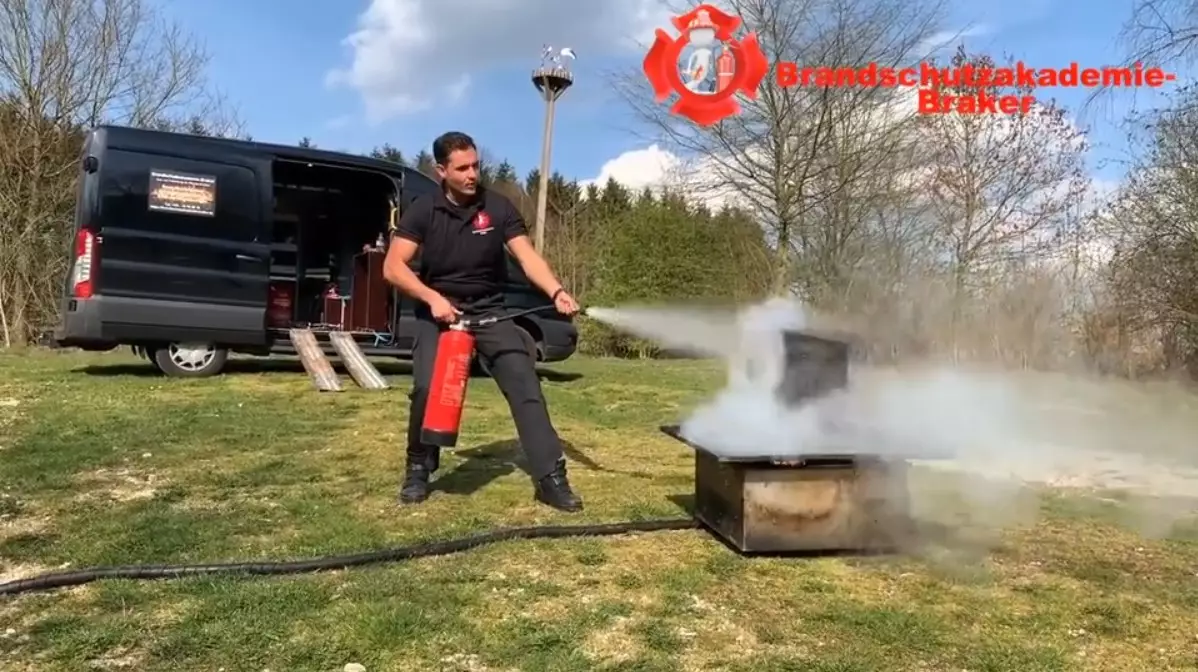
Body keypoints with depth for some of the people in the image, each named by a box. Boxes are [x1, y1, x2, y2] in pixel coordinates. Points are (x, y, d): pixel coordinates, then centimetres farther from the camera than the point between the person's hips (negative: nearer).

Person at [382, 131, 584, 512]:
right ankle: (418, 470, 8)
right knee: (427, 388, -17)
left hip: (490, 310, 1)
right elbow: (393, 267, -8)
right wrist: (432, 298, -23)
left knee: (526, 386, -10)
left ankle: (551, 478, -7)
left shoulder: (498, 208, -3)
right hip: (439, 312, -1)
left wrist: (556, 292, -29)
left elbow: (527, 256, -11)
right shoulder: (423, 211, -5)